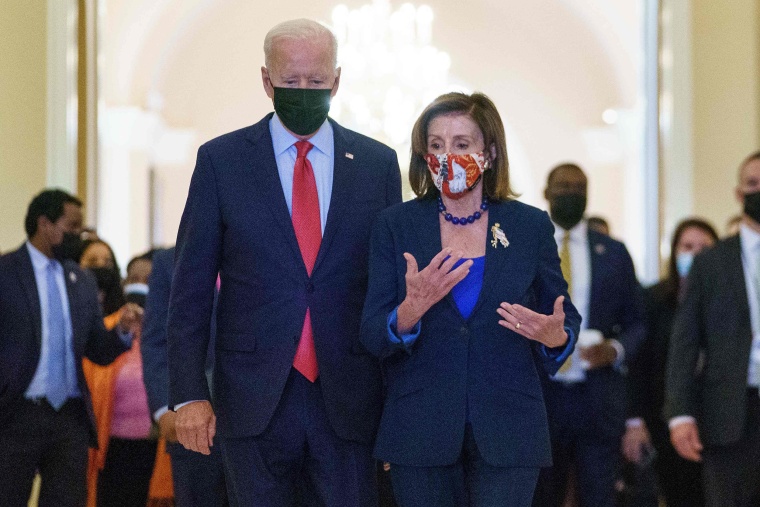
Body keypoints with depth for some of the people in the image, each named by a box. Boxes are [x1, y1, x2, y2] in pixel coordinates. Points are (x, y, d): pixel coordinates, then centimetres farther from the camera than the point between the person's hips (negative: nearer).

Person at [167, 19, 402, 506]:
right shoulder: (220, 160, 2)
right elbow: (191, 289, 2)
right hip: (254, 403, -1)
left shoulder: (377, 163, 7)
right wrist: (189, 393, -6)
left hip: (347, 403, 1)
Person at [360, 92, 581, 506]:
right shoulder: (396, 226, 4)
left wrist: (555, 335, -14)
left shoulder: (530, 226, 6)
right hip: (421, 432, 0)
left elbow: (566, 324, 10)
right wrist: (412, 308, -23)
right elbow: (373, 338, -2)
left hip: (507, 435, 0)